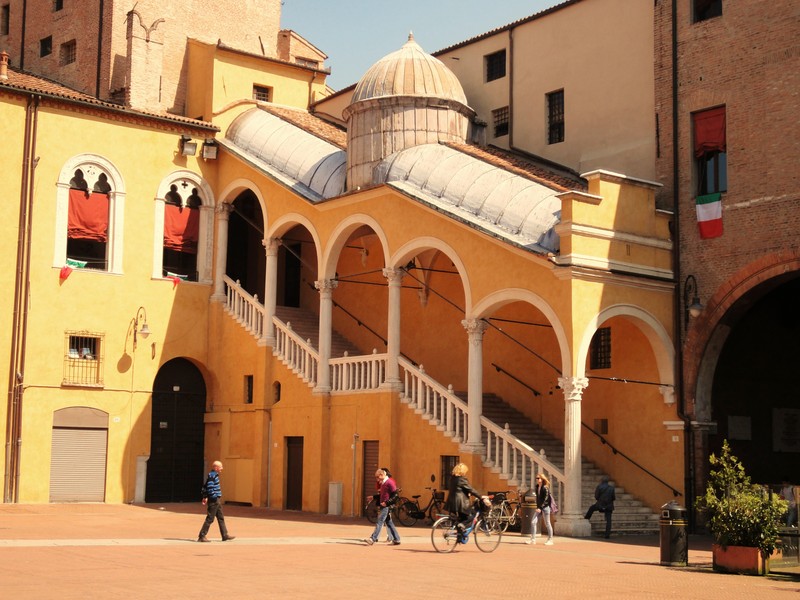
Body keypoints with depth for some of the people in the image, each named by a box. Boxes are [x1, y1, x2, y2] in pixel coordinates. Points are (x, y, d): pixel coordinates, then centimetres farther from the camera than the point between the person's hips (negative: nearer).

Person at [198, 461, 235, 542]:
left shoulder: (214, 475, 14)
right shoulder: (212, 476, -16)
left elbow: (205, 486, 20)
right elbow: (210, 487, -24)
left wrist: (205, 497, 21)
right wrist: (214, 497, -21)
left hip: (217, 501, 10)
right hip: (214, 501, -10)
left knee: (221, 518, 13)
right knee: (210, 519, -5)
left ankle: (225, 536, 17)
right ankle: (202, 536, 0)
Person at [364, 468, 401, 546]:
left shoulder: (389, 482, -14)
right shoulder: (382, 483, 15)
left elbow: (395, 495, -17)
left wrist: (386, 502, -23)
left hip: (386, 506, -10)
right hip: (383, 506, 10)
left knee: (380, 522, -11)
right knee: (389, 523, 11)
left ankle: (372, 539, -13)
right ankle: (396, 539, 16)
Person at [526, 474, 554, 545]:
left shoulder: (545, 488, -11)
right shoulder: (536, 487, 10)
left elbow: (546, 499, -15)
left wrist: (540, 508, -18)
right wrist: (537, 507, 9)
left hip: (545, 507, -7)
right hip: (539, 507, 7)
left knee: (547, 523, 1)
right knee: (533, 522, -3)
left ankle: (550, 540, 11)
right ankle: (533, 539, 0)